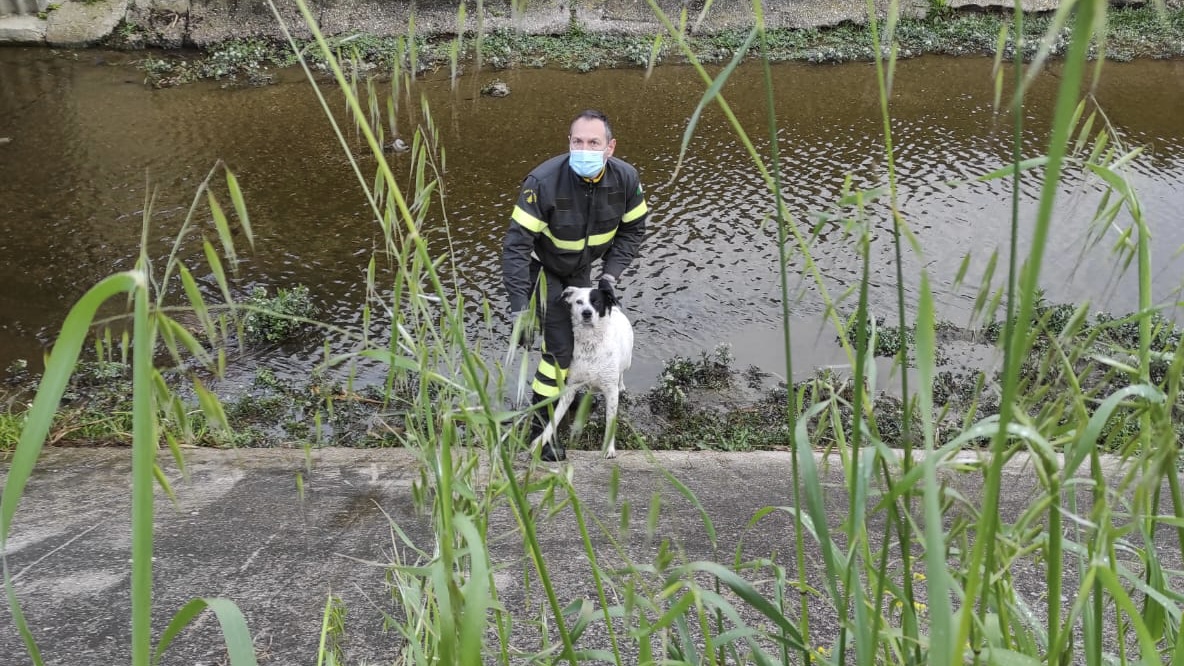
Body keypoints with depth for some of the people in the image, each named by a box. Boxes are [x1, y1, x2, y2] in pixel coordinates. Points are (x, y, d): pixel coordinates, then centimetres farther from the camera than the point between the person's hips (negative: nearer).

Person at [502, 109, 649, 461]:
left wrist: (610, 274, -17)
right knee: (560, 346, -11)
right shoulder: (543, 181, -36)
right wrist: (519, 308, -38)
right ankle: (538, 425, 6)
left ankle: (568, 389, 52)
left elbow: (633, 230, -6)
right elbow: (517, 244, -34)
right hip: (544, 269, -5)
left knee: (581, 333, 23)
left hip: (582, 268, 5)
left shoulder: (625, 178, -22)